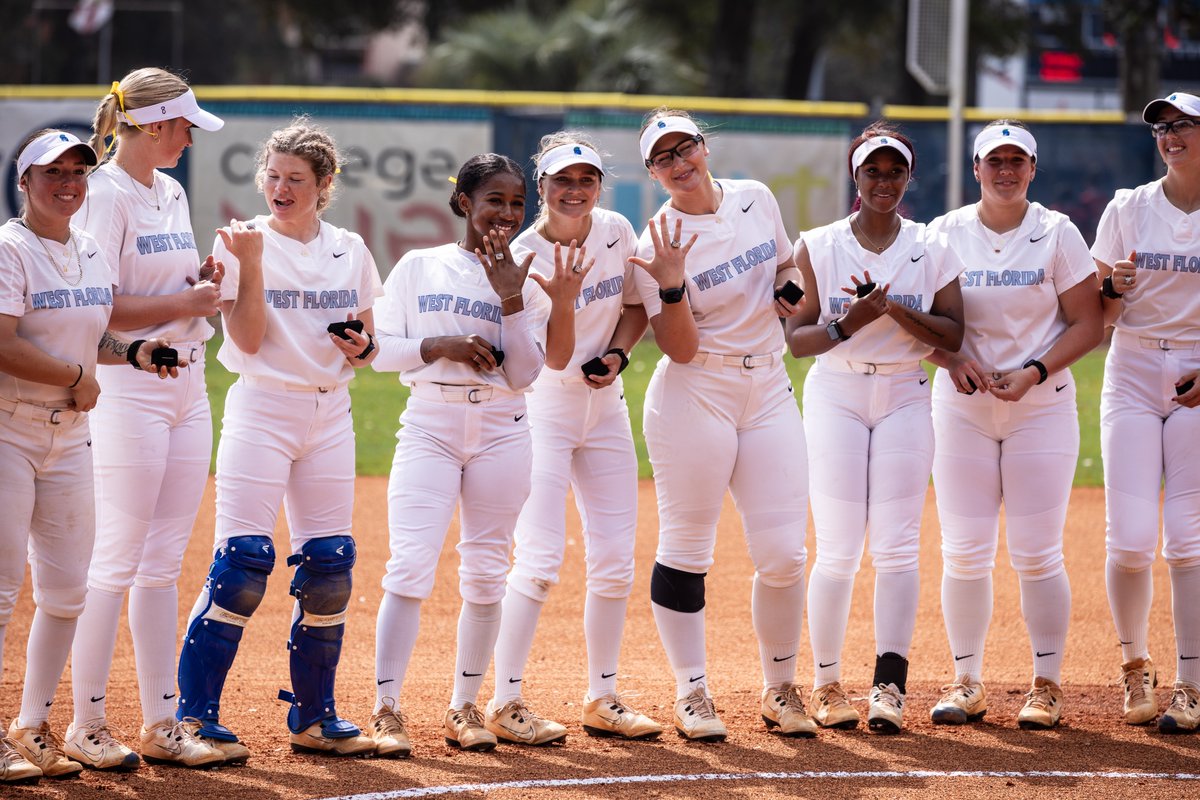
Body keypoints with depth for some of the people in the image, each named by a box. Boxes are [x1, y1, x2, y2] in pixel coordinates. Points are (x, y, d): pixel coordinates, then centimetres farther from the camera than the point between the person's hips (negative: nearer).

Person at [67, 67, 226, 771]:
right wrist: (182, 302, -14)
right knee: (116, 562, -5)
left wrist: (203, 281, 3)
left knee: (163, 566, 9)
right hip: (130, 389, -8)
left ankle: (162, 722, 12)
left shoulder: (171, 193, 15)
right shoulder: (105, 194, -10)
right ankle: (86, 724, 1)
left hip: (188, 387, 8)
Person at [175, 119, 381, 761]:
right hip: (261, 410, -5)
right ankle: (195, 716, -8)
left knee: (329, 569, 3)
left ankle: (313, 717, 16)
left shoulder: (349, 251, 10)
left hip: (330, 414, 5)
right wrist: (252, 263, -21)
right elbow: (249, 339, -12)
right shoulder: (241, 243, -3)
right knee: (242, 564, -13)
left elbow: (368, 344, 16)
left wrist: (363, 347, -7)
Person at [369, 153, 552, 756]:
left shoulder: (526, 284, 7)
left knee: (485, 573, 3)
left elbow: (523, 377, -1)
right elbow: (379, 349, 1)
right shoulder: (418, 267, 4)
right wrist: (440, 346, -14)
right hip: (429, 427, -2)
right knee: (411, 564, -14)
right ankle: (386, 709, -12)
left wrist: (511, 303, -11)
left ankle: (465, 707, 13)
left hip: (501, 431, 2)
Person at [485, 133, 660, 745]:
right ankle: (506, 702, -5)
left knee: (615, 562, 5)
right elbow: (556, 357, -22)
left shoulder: (617, 232, -2)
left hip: (604, 407, 6)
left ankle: (602, 700, 16)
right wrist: (564, 295, -39)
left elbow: (636, 307, 12)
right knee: (539, 561, -13)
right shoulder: (527, 256, -17)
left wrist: (617, 354, -7)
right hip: (542, 411, -6)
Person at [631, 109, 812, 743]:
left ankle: (779, 689, 17)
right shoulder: (658, 244, -9)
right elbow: (680, 349, -12)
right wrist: (672, 285, -27)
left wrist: (790, 285, 1)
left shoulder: (756, 199, 5)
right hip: (694, 397, -4)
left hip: (769, 390, 4)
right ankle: (691, 695, 11)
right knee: (685, 551, 0)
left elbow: (784, 263, 23)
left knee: (783, 554, 1)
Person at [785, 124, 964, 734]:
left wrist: (895, 310, -15)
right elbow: (796, 339, 1)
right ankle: (827, 684, 6)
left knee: (896, 547, -7)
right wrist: (849, 323, -17)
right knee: (838, 551, -5)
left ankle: (889, 685, -9)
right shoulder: (817, 247, 3)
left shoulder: (931, 249, 6)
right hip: (835, 397, -1)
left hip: (904, 399, 1)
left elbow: (953, 336, 0)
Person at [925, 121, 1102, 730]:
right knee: (963, 552, 0)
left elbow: (1088, 324, -1)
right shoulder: (944, 234, 4)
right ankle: (967, 684, 10)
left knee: (1037, 555, -4)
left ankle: (1047, 685, 6)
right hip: (962, 407, 2)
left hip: (1042, 406, -2)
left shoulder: (1057, 234, -1)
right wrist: (953, 360, -14)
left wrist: (1035, 373, -15)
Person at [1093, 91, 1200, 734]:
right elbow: (1102, 316, 5)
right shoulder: (1128, 210, 3)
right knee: (1130, 539, -8)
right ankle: (1135, 667, 13)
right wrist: (1113, 289, -18)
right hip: (1132, 375, 1)